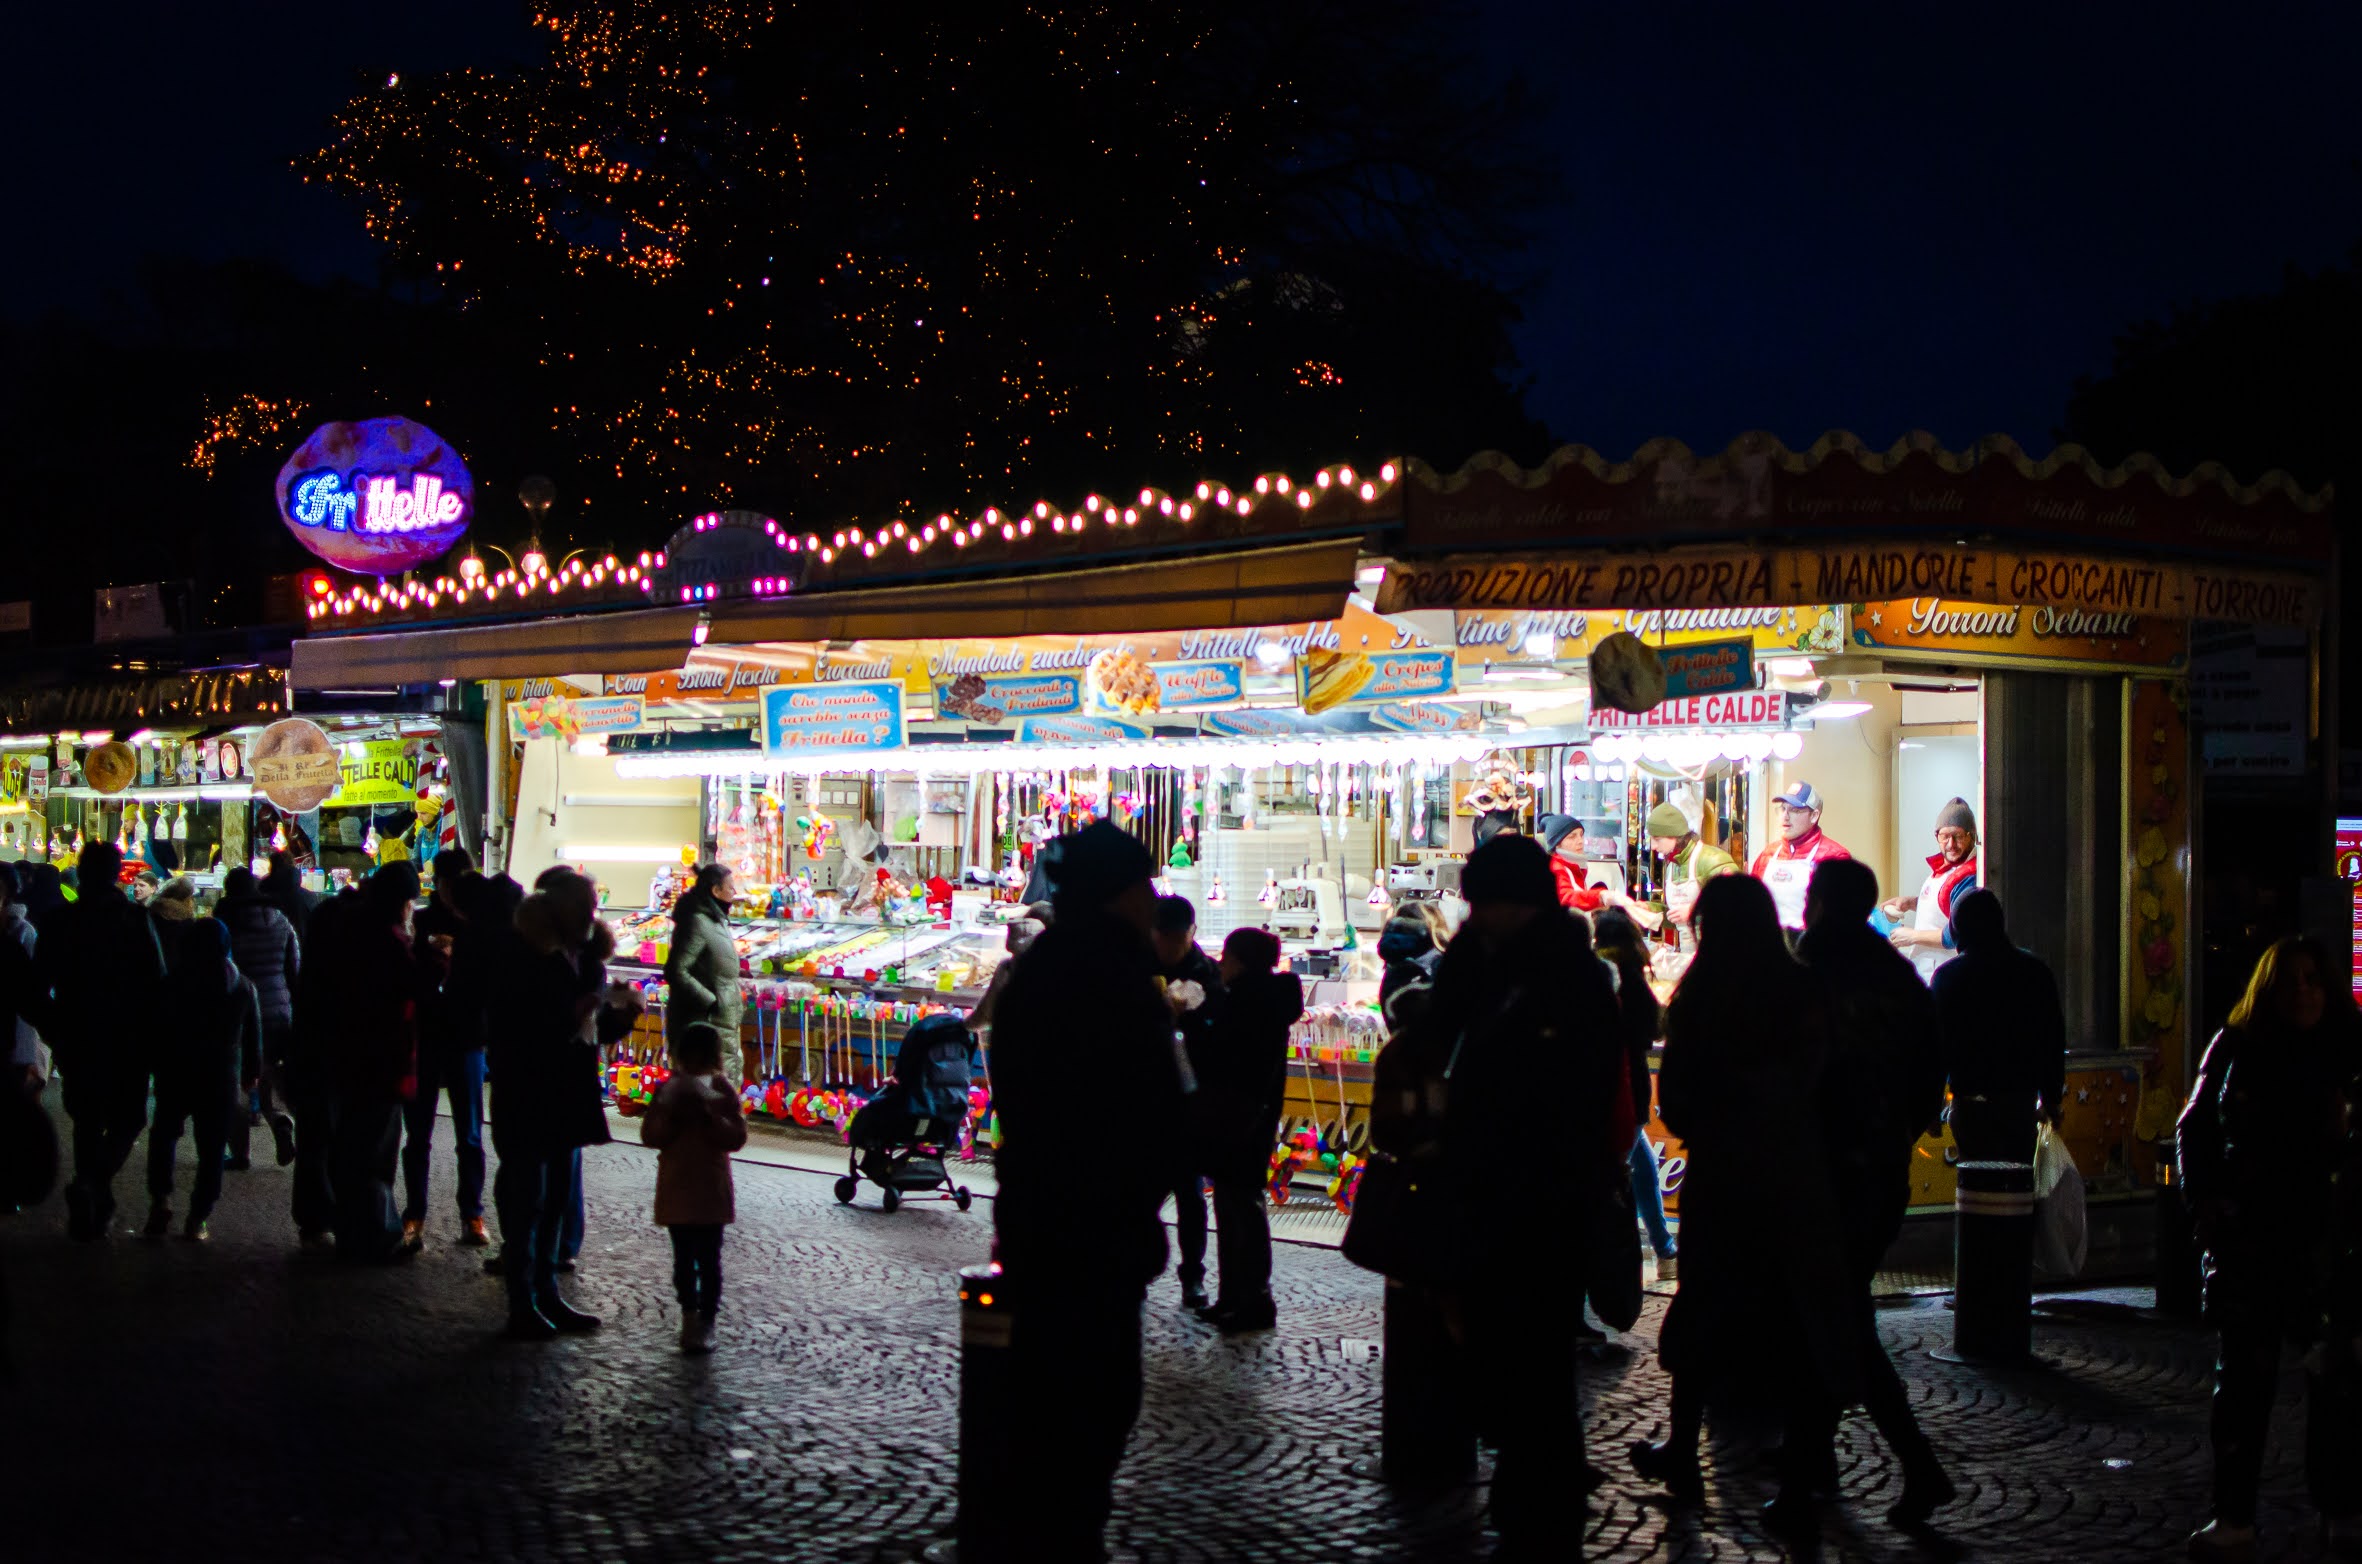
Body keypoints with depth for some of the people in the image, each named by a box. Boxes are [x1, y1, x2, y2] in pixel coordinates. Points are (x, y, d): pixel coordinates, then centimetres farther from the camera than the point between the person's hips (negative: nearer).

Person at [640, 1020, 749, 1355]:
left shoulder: (723, 1090, -2)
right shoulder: (669, 1090, 2)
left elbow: (736, 1137, -9)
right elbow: (650, 1135, -2)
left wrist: (709, 1117, -20)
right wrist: (672, 1118, -18)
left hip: (711, 1188, -2)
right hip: (676, 1186, 2)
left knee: (708, 1258, -1)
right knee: (683, 1256, 10)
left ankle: (706, 1323, 3)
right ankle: (690, 1317, 22)